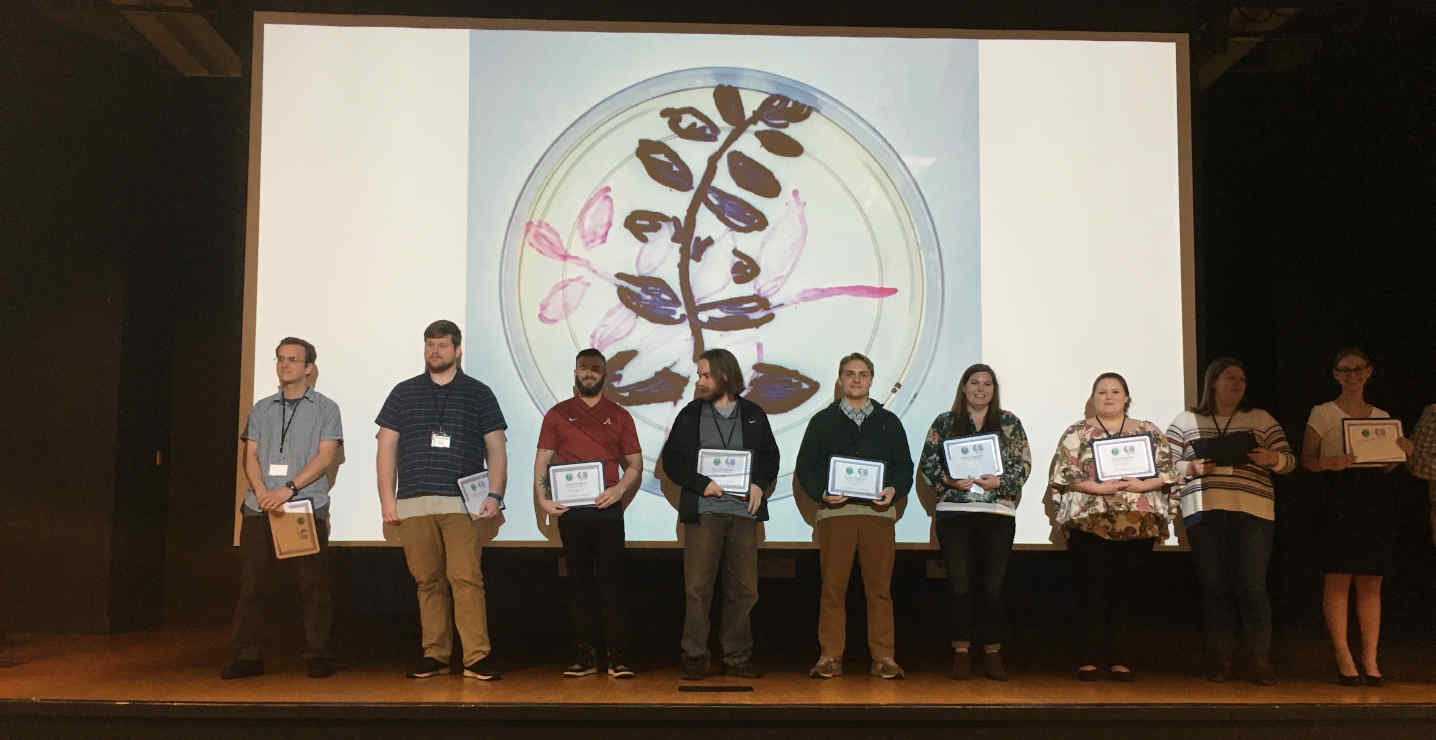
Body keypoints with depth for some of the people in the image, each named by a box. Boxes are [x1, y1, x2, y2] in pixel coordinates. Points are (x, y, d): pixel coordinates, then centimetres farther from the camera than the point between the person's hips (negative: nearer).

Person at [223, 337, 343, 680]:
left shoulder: (325, 408, 7)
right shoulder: (261, 409, 18)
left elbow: (325, 456, -3)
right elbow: (250, 455, 11)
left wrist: (288, 489, -14)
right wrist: (262, 491, -9)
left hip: (307, 507, -3)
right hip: (260, 508, 3)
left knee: (313, 585, -3)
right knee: (251, 584, 1)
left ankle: (317, 656, 4)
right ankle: (246, 657, 8)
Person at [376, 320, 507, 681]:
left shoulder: (478, 393, 11)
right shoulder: (403, 393, 15)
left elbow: (496, 450, 9)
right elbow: (387, 447, 13)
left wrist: (495, 495, -3)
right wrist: (387, 497, 3)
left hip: (464, 503, -2)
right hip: (414, 503, 2)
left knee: (466, 578, -11)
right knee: (428, 580, 5)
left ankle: (476, 657, -10)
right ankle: (435, 655, 13)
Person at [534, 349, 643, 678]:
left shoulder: (619, 416, 10)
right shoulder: (558, 414, 11)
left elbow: (635, 465, 8)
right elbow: (542, 461, 6)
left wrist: (619, 489, -10)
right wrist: (542, 498, -8)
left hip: (607, 508, -1)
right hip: (569, 510, 1)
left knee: (611, 581, -4)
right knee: (581, 582, 6)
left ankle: (618, 657, -1)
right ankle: (585, 655, 11)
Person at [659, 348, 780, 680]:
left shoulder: (754, 414, 11)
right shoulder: (690, 414, 7)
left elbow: (770, 455, 14)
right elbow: (671, 459, 3)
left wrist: (760, 484, -5)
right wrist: (702, 484, -10)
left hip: (744, 511, 2)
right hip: (703, 512, -1)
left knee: (743, 589, 6)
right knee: (697, 587, -3)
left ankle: (737, 656, 17)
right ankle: (694, 656, 7)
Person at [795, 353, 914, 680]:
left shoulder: (889, 422, 15)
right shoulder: (822, 421, 12)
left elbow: (905, 466, 14)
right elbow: (804, 467, 9)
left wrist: (894, 490, -6)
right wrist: (822, 493, -8)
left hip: (878, 511, 1)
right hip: (835, 511, -1)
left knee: (880, 588, 0)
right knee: (833, 588, -1)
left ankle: (883, 658, 6)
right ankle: (830, 657, 6)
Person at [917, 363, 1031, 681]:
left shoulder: (1009, 423, 10)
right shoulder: (944, 423, 10)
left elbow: (1024, 464, 5)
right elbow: (927, 463, 5)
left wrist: (1000, 482, -11)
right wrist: (949, 479, -11)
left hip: (998, 513, 0)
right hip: (953, 512, 0)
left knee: (993, 585, 0)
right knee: (959, 583, 0)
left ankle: (992, 652, 10)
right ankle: (961, 652, 8)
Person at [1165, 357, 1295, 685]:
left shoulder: (1262, 420, 14)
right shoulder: (1185, 421, 12)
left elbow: (1289, 461, 12)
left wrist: (1272, 459, -10)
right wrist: (1192, 469, -10)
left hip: (1253, 511, 0)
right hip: (1204, 511, 0)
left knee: (1253, 586, -6)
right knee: (1215, 587, 1)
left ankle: (1261, 663, 1)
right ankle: (1220, 661, 9)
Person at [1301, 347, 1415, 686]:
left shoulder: (1382, 417, 17)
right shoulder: (1323, 414, 3)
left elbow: (1386, 466, 20)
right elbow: (1306, 459, 1)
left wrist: (1401, 452, 1)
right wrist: (1328, 463, -19)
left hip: (1377, 498, 4)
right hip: (1340, 496, -4)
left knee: (1372, 581, 4)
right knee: (1338, 578, -6)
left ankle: (1370, 659, 9)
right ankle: (1343, 660, 0)